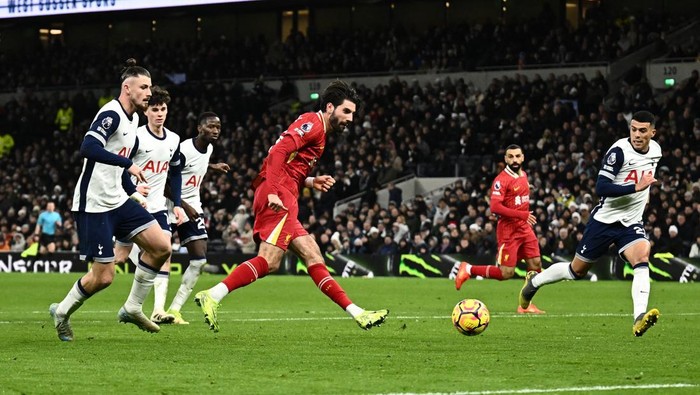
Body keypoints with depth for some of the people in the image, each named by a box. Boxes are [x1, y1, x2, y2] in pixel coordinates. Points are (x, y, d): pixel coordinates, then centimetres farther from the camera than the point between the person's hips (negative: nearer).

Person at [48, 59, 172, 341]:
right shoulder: (111, 115, -17)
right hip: (93, 205, -9)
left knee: (161, 246, -3)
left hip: (117, 201, 9)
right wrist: (128, 164, -33)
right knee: (103, 277, -7)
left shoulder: (133, 118, 13)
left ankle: (132, 308, 11)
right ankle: (62, 312, 18)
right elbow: (88, 149, -33)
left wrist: (132, 193, 25)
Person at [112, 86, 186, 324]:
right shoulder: (136, 137, -12)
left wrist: (177, 204, 11)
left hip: (157, 206, 5)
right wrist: (133, 189, -24)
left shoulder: (173, 140, 7)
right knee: (120, 256, -2)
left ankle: (158, 310, -16)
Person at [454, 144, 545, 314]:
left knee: (535, 265, 1)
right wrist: (522, 215, -25)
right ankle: (468, 270, 9)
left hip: (525, 228, 8)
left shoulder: (523, 175, 11)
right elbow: (495, 207, -25)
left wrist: (526, 217, 13)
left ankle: (526, 305, 12)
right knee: (506, 273, -9)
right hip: (508, 230, -8)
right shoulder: (501, 180, -16)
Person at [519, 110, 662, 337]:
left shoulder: (656, 150, 2)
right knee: (577, 270, 9)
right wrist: (636, 187, -34)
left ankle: (639, 319, -37)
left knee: (642, 259, -25)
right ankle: (534, 281, 36)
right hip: (604, 220, -4)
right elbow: (601, 187, -28)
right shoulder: (619, 151, -20)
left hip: (631, 223, 4)